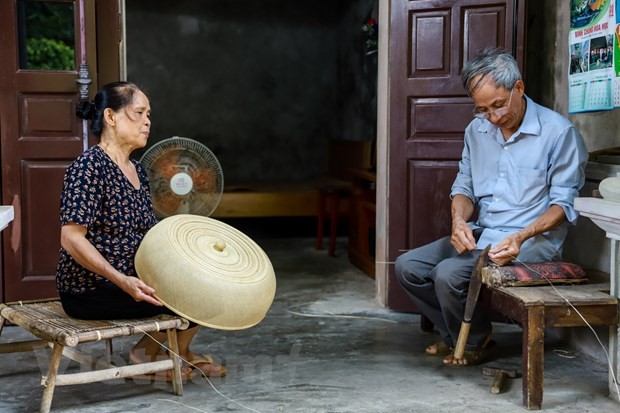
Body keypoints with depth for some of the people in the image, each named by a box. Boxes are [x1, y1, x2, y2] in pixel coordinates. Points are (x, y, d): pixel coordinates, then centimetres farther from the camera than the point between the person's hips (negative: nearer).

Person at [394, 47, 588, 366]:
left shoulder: (558, 132, -11)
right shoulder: (477, 130, 9)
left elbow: (563, 202, -11)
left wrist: (520, 236, -26)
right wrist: (459, 221, -9)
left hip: (533, 241, -7)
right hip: (480, 234, 7)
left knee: (448, 273, -26)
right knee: (407, 267, -5)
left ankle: (476, 341, 3)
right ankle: (454, 335, 13)